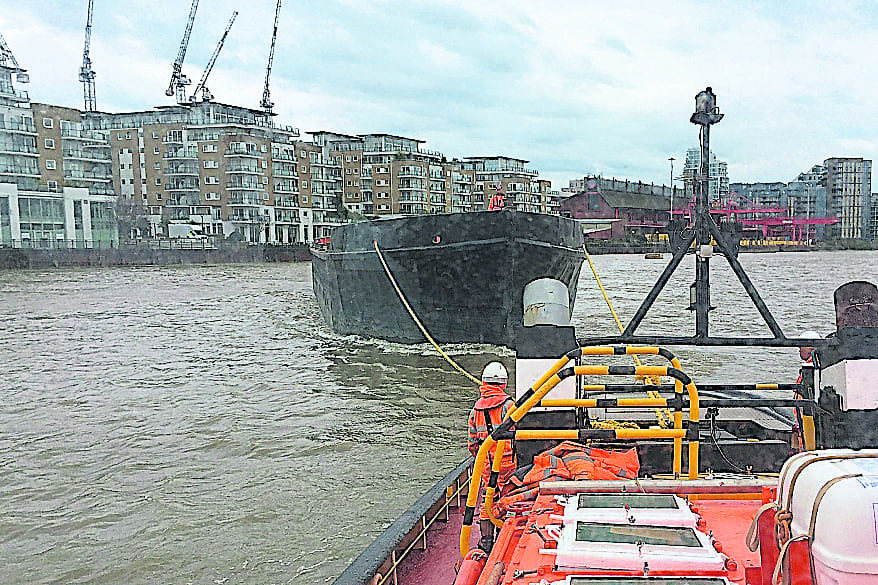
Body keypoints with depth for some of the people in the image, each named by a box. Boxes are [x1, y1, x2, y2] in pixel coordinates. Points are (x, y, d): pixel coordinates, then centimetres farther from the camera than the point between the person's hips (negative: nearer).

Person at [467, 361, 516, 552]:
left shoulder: (476, 408, 6)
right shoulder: (508, 404, -11)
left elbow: (472, 441, 12)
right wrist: (518, 455, -1)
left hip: (485, 463, 5)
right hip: (506, 461, -5)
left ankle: (486, 539, 15)